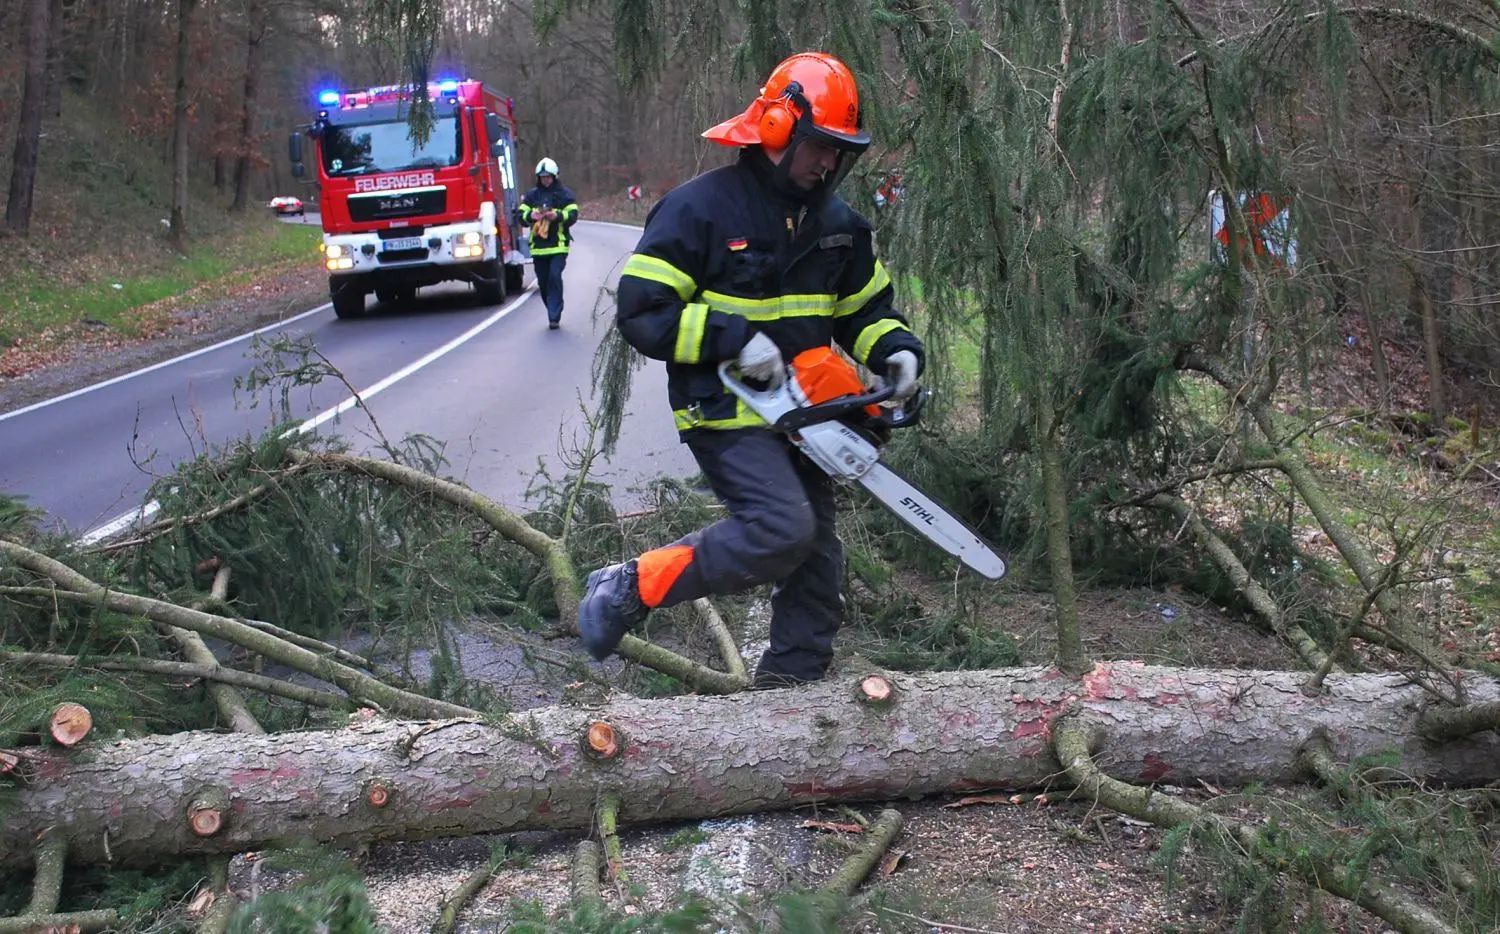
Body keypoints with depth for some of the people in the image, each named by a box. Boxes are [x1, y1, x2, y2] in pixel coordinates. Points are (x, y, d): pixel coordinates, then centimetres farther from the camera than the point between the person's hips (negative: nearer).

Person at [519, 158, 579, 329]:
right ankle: (554, 314, 24)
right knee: (543, 283, 9)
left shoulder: (564, 194, 2)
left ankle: (554, 317, -14)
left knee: (555, 277, -17)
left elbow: (573, 215, -5)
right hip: (538, 246, 4)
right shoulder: (531, 195, 11)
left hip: (558, 245, -4)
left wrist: (558, 215, -24)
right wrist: (530, 216, -15)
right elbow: (521, 215, 8)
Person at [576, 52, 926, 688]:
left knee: (817, 562, 6)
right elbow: (640, 313, -14)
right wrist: (733, 337, -23)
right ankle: (629, 589, -9)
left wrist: (896, 350, -3)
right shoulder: (700, 208, -12)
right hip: (725, 414, -7)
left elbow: (867, 308, 19)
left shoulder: (838, 224, 8)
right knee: (781, 528, -25)